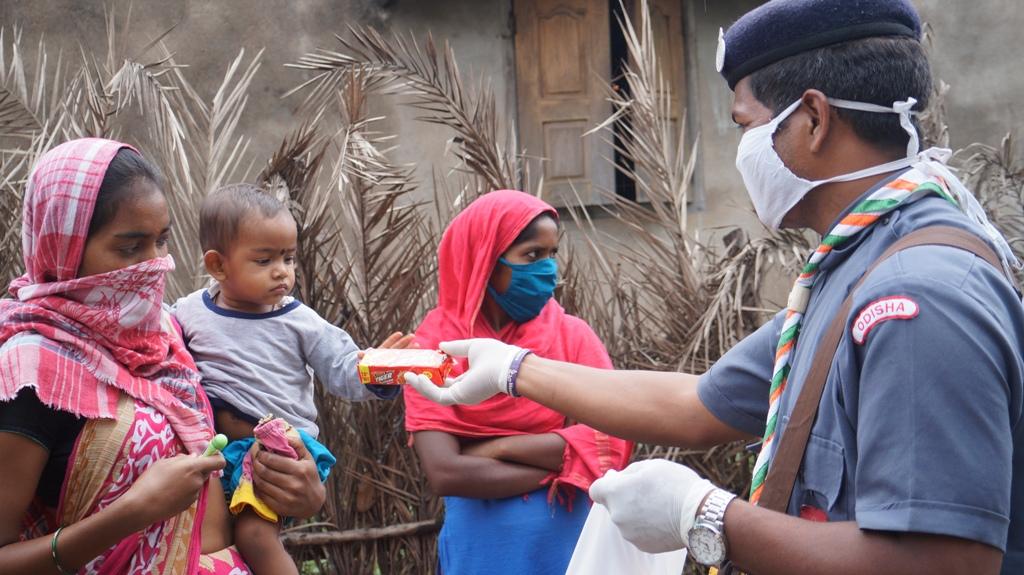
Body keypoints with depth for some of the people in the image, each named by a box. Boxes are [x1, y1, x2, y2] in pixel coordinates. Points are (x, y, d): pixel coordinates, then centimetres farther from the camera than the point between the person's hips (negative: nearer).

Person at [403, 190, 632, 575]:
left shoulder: (572, 335, -2)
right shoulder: (435, 347, -7)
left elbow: (610, 441, -13)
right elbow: (444, 473, -17)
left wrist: (498, 448, -15)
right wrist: (560, 464, -15)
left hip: (570, 539, 1)